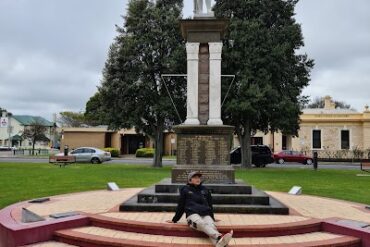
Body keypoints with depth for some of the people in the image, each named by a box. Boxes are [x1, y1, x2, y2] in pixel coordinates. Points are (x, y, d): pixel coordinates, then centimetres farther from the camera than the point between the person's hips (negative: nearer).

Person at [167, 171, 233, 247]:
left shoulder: (205, 190, 22)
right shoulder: (185, 190, 13)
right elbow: (181, 205, 19)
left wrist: (213, 218, 35)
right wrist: (175, 220, 21)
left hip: (206, 214, 3)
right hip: (192, 214, -3)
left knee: (211, 225, -34)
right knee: (202, 223, -38)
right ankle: (219, 237, -65)